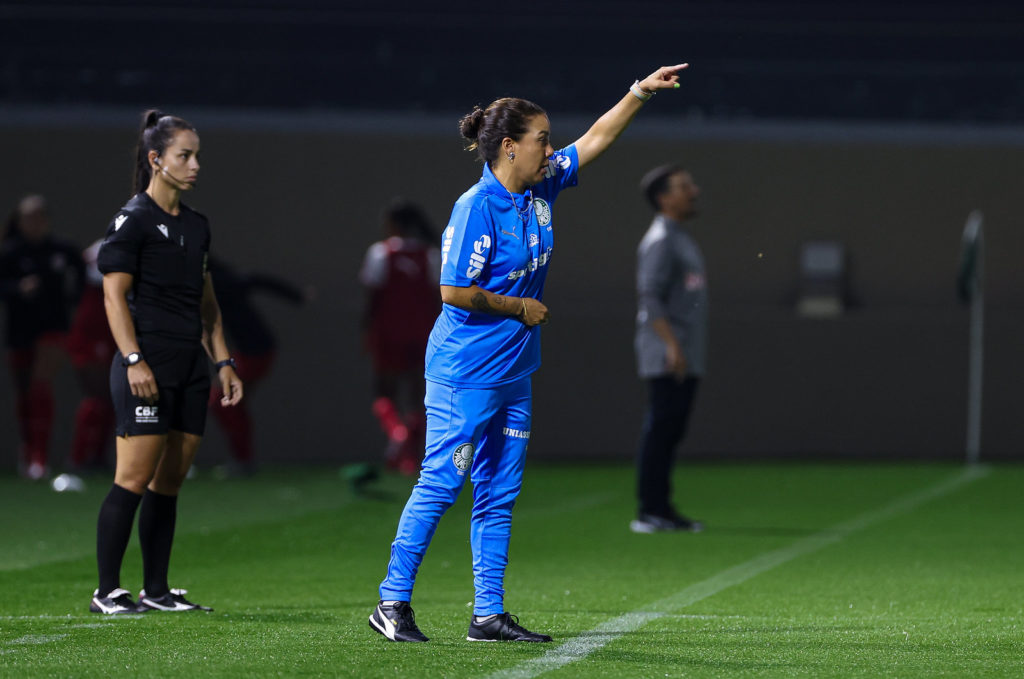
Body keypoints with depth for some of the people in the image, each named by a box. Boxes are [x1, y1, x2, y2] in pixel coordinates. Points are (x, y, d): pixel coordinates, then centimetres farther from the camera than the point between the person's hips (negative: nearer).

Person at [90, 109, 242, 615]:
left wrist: (223, 361, 17)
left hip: (191, 368, 7)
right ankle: (107, 592, -6)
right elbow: (114, 294, -10)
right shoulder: (132, 221, -5)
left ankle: (156, 590, 12)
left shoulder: (196, 225, 17)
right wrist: (133, 360, -18)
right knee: (134, 480, -10)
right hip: (148, 366, -7)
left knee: (169, 483, 8)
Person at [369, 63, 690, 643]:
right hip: (465, 373, -9)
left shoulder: (542, 187, 6)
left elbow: (596, 139, 15)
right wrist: (520, 307, -11)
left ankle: (489, 613, 13)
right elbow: (455, 292, -21)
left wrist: (641, 92, 9)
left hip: (513, 374, 9)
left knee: (499, 496, 9)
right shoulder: (477, 208, -18)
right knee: (440, 486, -5)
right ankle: (393, 602, 2)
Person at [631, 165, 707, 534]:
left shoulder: (681, 240, 20)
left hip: (686, 359, 10)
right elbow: (649, 298, -19)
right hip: (666, 358, -10)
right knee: (660, 429, -10)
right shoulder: (659, 240, -10)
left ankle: (661, 510, 12)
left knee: (670, 431, 9)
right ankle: (650, 512, -11)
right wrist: (672, 345, -26)